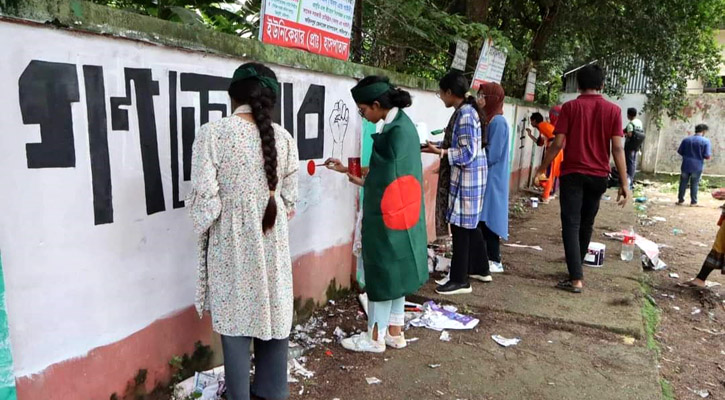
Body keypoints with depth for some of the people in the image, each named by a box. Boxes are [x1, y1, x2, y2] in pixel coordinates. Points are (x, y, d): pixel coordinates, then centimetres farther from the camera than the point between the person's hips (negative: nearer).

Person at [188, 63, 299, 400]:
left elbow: (204, 196, -14)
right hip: (272, 240, 3)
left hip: (231, 241, -3)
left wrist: (205, 229, 5)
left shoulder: (212, 133, -13)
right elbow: (289, 197, 3)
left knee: (235, 318, 11)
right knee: (273, 313, 16)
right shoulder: (283, 137, -3)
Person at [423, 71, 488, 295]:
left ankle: (460, 280, 5)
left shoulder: (465, 114, -17)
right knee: (470, 225, 18)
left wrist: (438, 152, -20)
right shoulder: (469, 110, 12)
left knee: (460, 226, -3)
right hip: (471, 177, 10)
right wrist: (444, 153, 13)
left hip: (466, 179, -10)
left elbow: (467, 153, -21)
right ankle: (481, 269, 31)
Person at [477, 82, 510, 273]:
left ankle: (494, 261, 7)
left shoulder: (498, 122, -15)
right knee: (483, 218, 12)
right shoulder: (488, 119, 13)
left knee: (488, 217, -3)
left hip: (492, 178, -9)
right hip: (486, 177, 9)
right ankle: (488, 256, 22)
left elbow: (492, 154, -18)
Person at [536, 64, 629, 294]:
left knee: (571, 225, -3)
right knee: (586, 224, 18)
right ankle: (576, 266, 34)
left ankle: (576, 279, -11)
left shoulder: (570, 107, -4)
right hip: (598, 176, 3)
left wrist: (542, 168, 5)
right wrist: (624, 184, -4)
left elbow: (558, 143, -8)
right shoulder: (613, 110, 1)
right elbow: (618, 148, -5)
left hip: (573, 174, -3)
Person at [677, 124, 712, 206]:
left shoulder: (686, 139, 1)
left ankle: (680, 200, 17)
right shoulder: (705, 141, -9)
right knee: (694, 184, 8)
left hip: (686, 166, 2)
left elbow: (680, 152, 5)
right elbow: (707, 156, -12)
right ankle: (693, 202, 14)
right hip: (697, 167, -2)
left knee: (683, 183, 12)